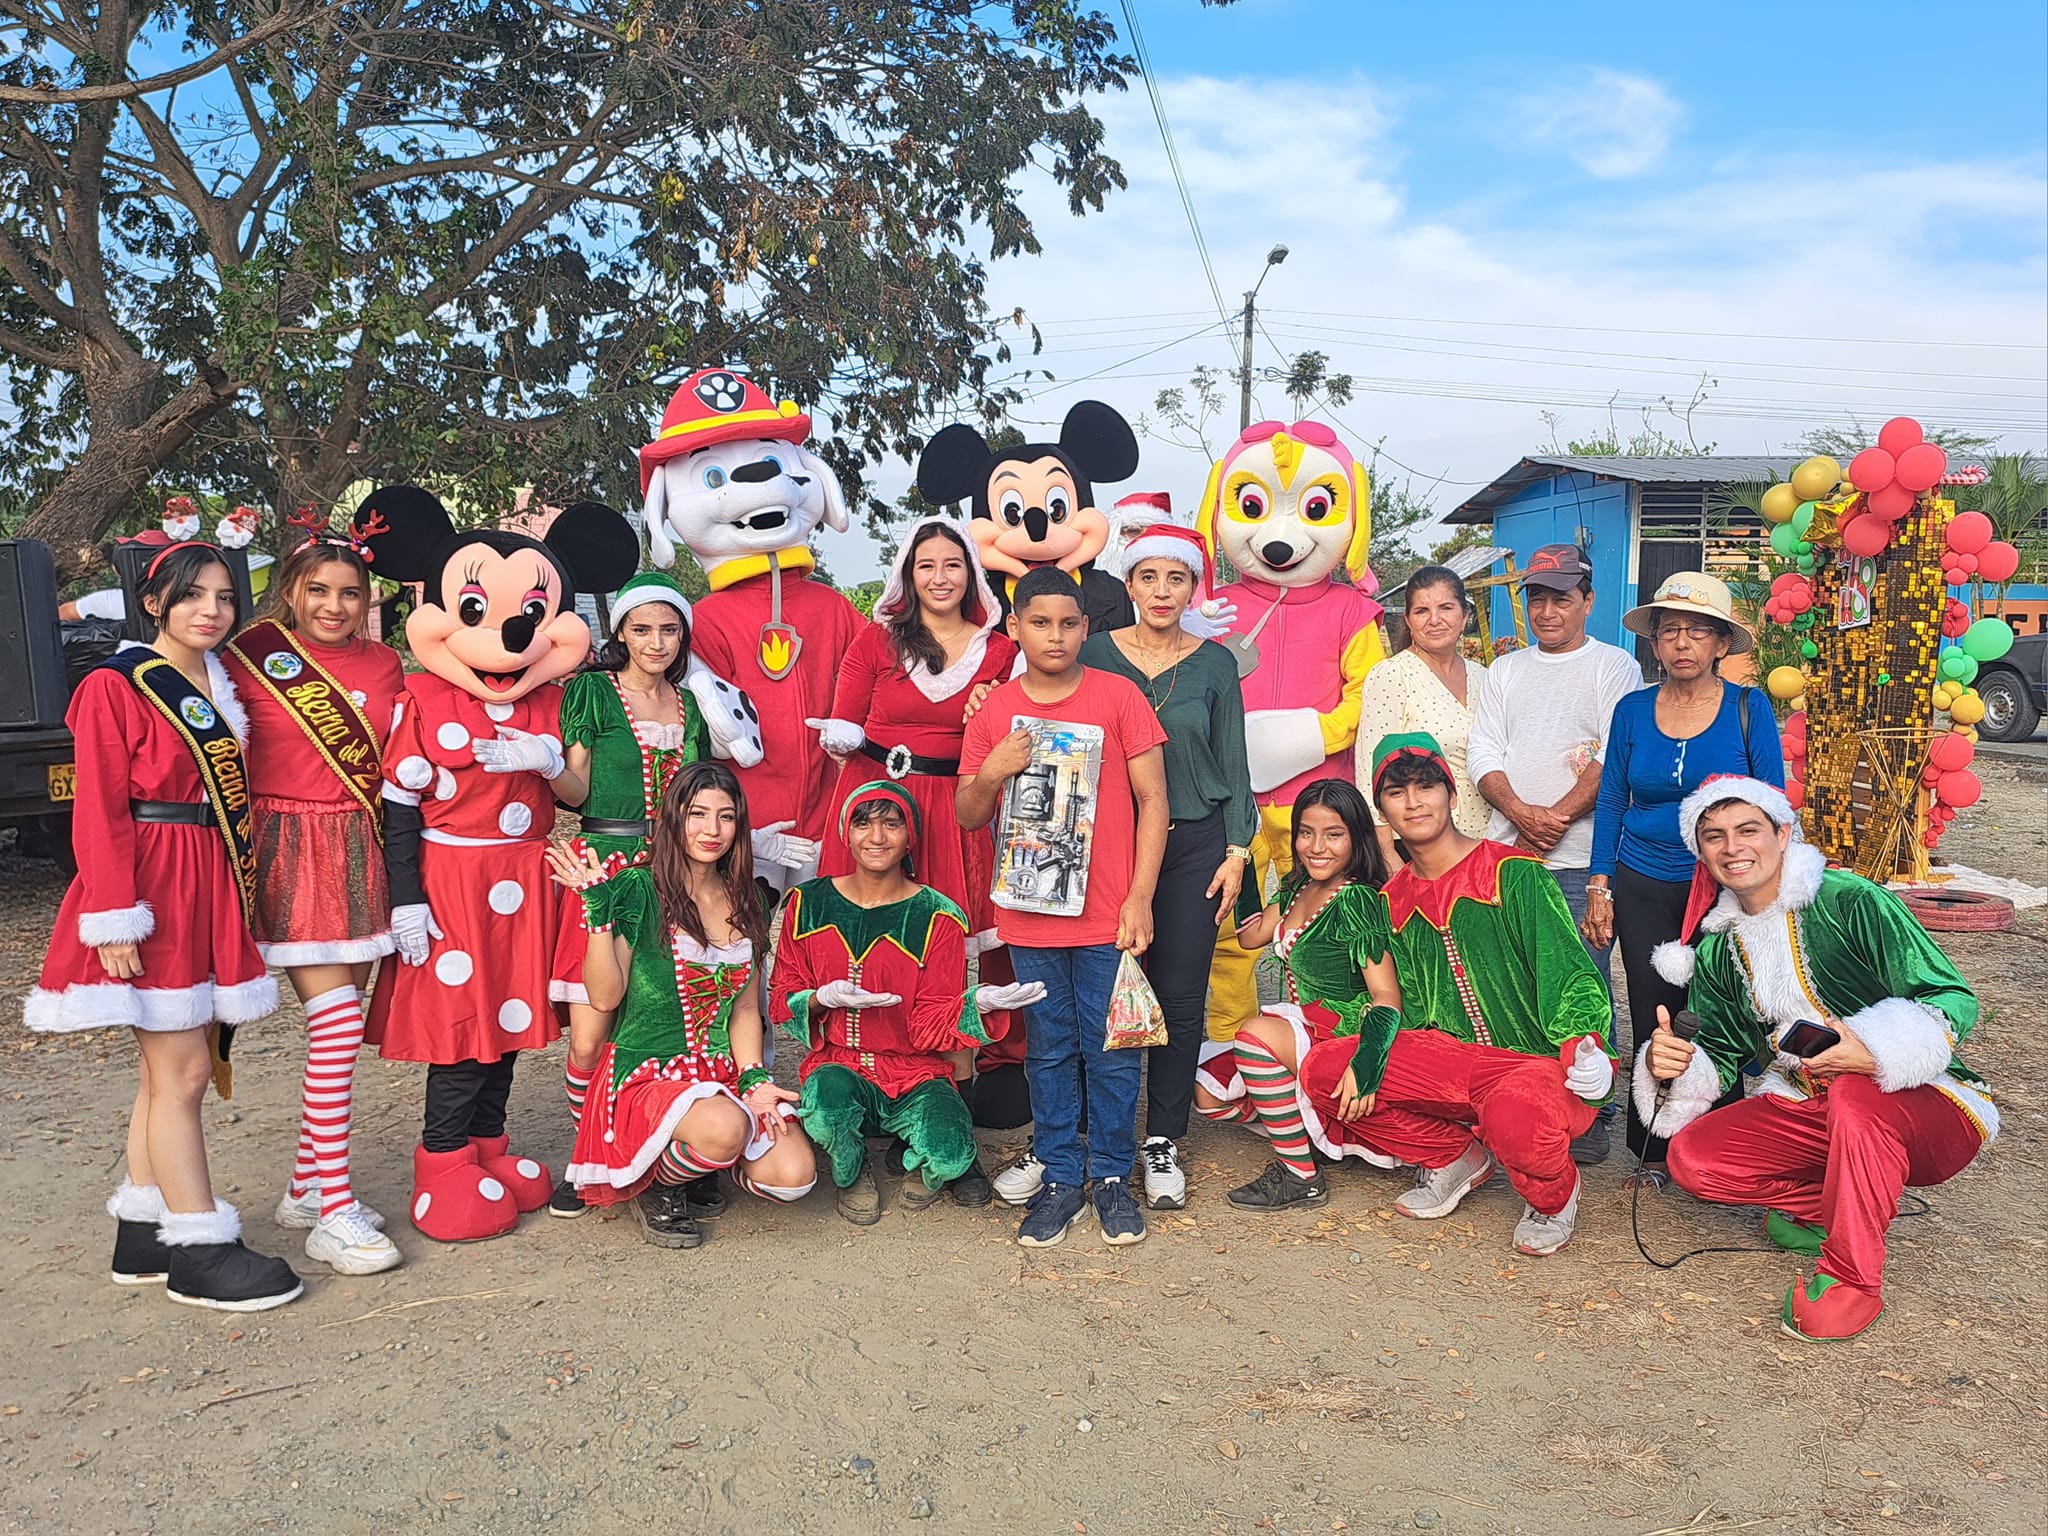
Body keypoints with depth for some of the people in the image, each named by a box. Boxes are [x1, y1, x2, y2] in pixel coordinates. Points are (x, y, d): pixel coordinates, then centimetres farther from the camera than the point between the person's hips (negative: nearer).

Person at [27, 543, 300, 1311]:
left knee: (168, 1069, 13)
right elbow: (99, 812, -11)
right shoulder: (115, 687, -7)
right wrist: (115, 919, -17)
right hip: (155, 892, -7)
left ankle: (142, 1234, 23)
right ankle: (197, 1252, 4)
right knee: (181, 1072, -4)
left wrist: (244, 890, 9)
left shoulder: (224, 689, 14)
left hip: (214, 889, 7)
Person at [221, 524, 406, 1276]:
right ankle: (334, 1213, -4)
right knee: (337, 1020, -11)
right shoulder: (251, 657, -2)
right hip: (289, 851, -5)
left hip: (361, 852, 5)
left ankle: (307, 1185, 23)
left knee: (340, 1020, 9)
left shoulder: (383, 665, 11)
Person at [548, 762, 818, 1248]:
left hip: (725, 1073, 5)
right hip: (648, 1074, -5)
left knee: (794, 1176, -16)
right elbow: (605, 996, -14)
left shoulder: (745, 903, 8)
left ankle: (700, 1160, 16)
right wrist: (599, 909, -22)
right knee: (726, 1128, -36)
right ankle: (658, 1186, -1)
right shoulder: (639, 890, -9)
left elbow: (745, 1009, 10)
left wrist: (754, 1079, -4)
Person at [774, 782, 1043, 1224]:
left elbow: (931, 1026, -7)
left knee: (951, 1155, -30)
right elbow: (782, 1005, 5)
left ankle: (918, 1160, 12)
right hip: (838, 1066, 1)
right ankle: (851, 1171, 3)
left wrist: (978, 1003, -26)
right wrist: (823, 999, -17)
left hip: (916, 1073, -1)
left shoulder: (937, 917, -3)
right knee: (826, 1099, -36)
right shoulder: (809, 904, 2)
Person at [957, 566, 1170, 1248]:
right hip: (1029, 917, 2)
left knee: (1111, 1052, 5)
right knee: (1049, 1052, 11)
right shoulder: (992, 712, 5)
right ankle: (1059, 1179, 23)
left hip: (1107, 915, -2)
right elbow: (968, 818, 10)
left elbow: (1153, 800, -1)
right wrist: (991, 772, -12)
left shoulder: (1118, 696, -2)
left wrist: (1140, 898, -7)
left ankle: (1112, 1177, 21)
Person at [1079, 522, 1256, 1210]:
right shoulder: (1095, 653, 4)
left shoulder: (1214, 663, 6)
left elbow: (1233, 765, 8)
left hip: (1194, 844, 1)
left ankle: (1163, 1142, 16)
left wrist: (1236, 852, 3)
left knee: (1180, 998, 3)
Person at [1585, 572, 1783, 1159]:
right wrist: (1599, 888, 2)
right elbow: (1610, 803, 7)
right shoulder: (1633, 710, 3)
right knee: (1653, 1017, 6)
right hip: (1644, 886, 2)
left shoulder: (1748, 707, -3)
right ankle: (1653, 1147, 20)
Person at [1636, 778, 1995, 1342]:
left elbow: (1955, 999, -17)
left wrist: (1878, 1051, -36)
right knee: (1692, 1158, -17)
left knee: (1853, 1091, -39)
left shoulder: (1850, 902, -14)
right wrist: (1674, 1066, -17)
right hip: (1808, 1111, 5)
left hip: (1931, 1107, -5)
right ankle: (1833, 1206, 6)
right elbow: (1720, 1059, 7)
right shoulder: (1717, 952, 5)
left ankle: (1851, 1278, -22)